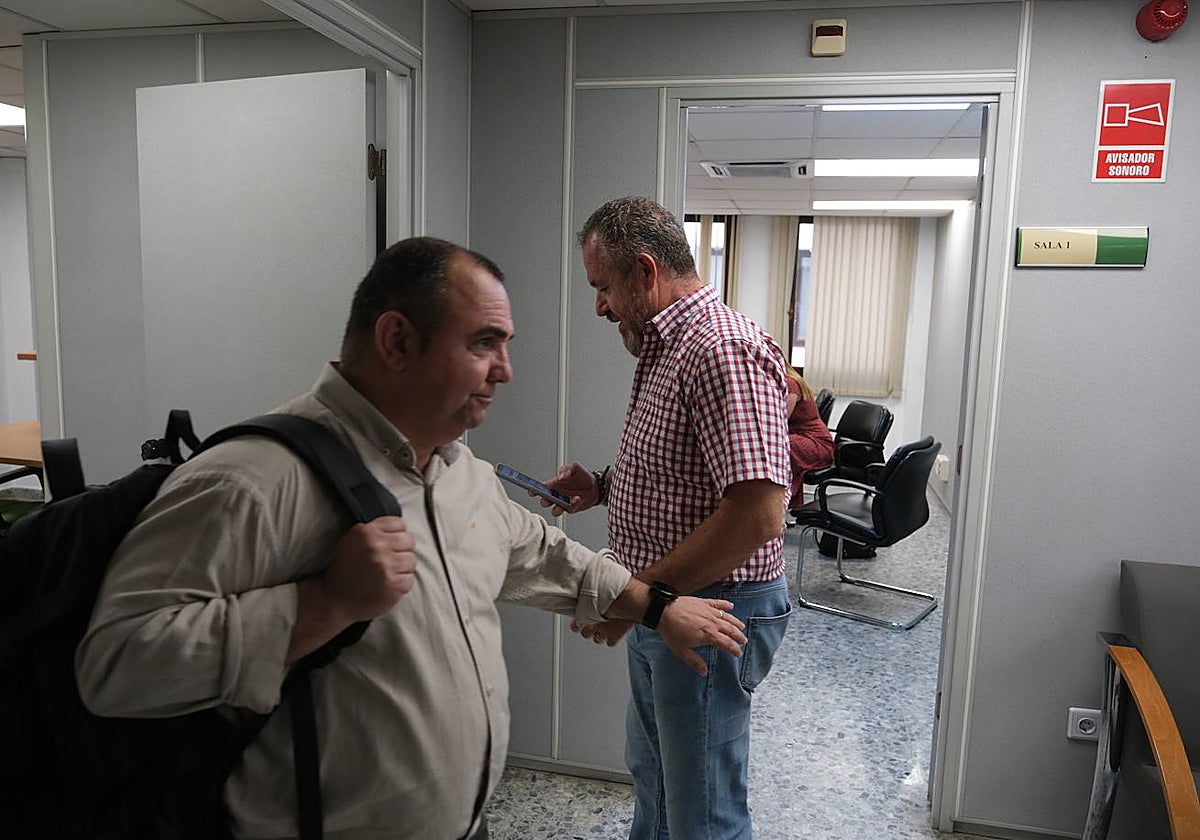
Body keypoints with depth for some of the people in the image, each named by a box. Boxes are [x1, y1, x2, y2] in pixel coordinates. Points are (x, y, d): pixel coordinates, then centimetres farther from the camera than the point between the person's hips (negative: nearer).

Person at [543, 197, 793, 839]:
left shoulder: (722, 351, -24)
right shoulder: (663, 347, 10)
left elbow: (757, 512, -31)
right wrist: (605, 485, 5)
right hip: (660, 609, 10)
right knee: (651, 777, 28)